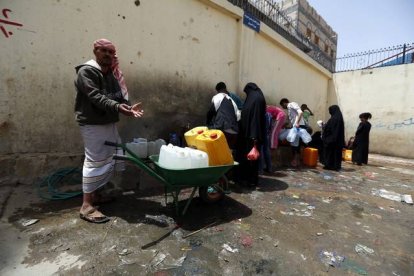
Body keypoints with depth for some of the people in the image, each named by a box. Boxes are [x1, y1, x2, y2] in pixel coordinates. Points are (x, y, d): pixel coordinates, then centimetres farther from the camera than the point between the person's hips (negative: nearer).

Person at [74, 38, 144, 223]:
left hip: (109, 123, 9)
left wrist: (128, 108, -7)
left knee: (109, 159, 13)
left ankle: (95, 194, 29)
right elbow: (96, 97, -23)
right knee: (95, 161, -8)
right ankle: (86, 206, 3)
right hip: (92, 124, -9)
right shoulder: (87, 71, -10)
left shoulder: (111, 72, 17)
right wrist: (117, 107, -36)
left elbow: (119, 95, 12)